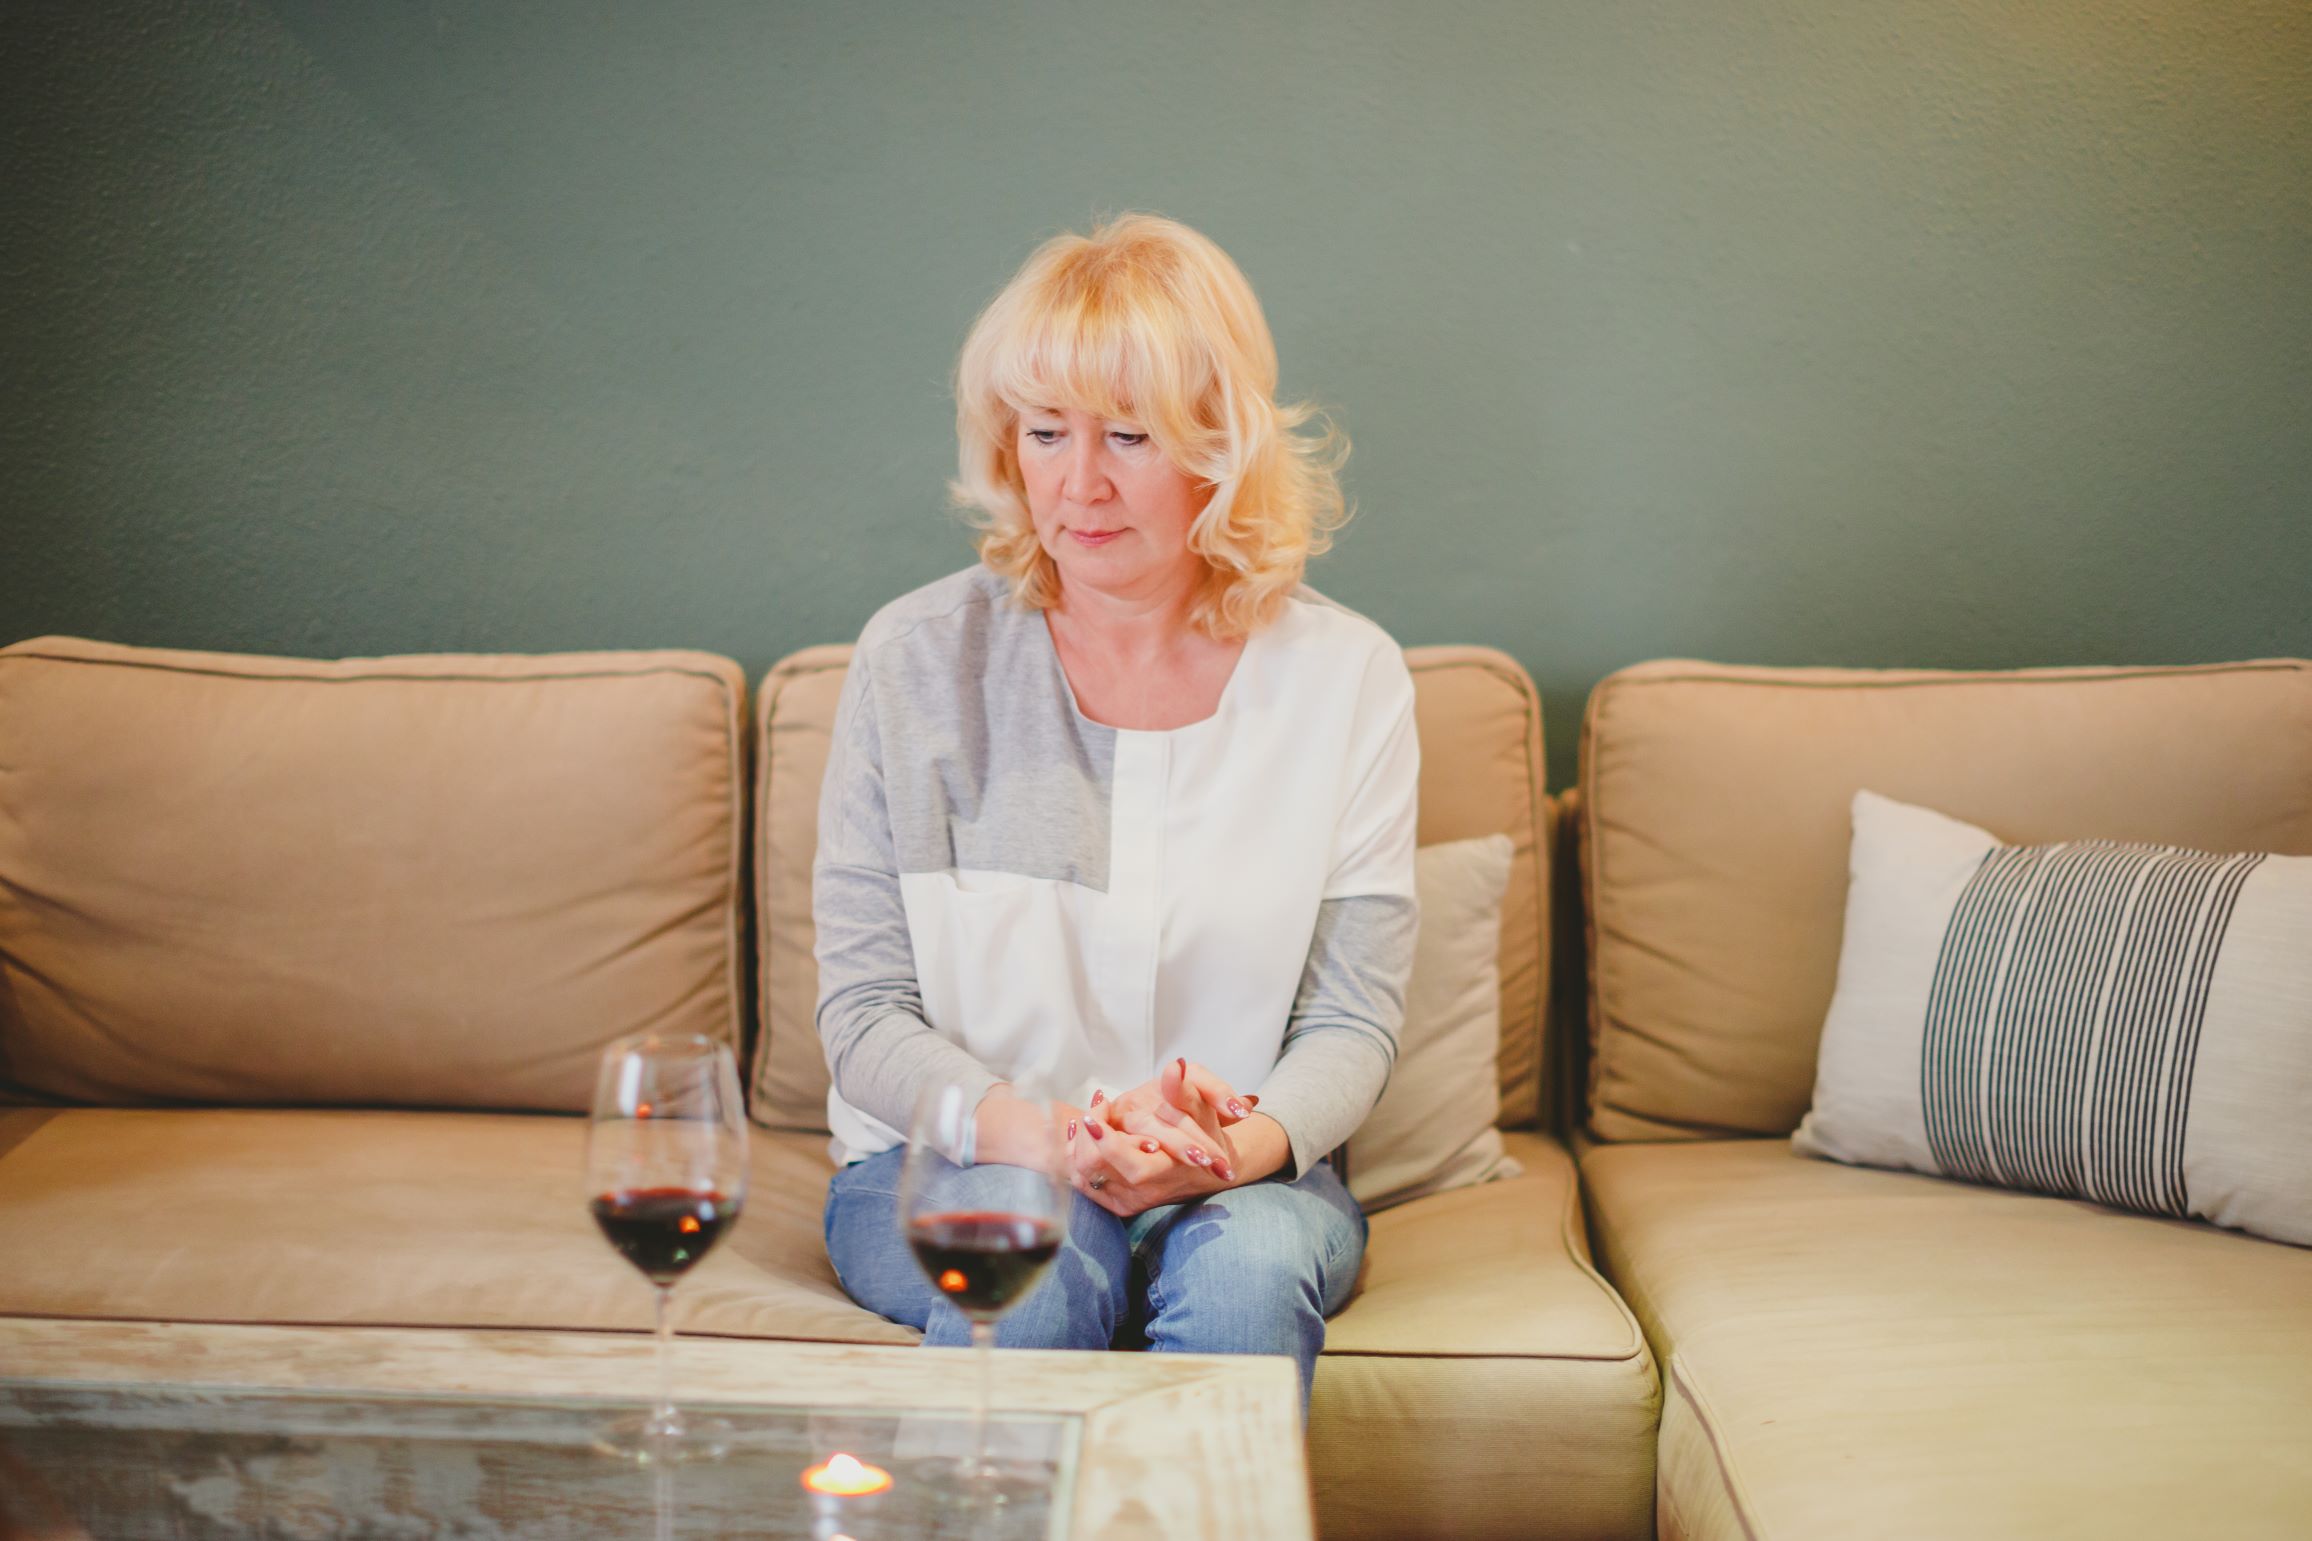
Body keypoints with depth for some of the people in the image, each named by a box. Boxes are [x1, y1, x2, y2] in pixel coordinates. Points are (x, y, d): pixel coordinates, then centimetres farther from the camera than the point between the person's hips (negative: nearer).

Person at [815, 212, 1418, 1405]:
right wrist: (1052, 1137, -23)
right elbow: (862, 1016, -3)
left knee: (1249, 1265, -33)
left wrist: (1233, 1149, -23)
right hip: (940, 1162, -1)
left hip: (1244, 1181, 1)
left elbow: (1355, 1020, 0)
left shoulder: (1345, 677, -1)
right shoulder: (915, 659, -3)